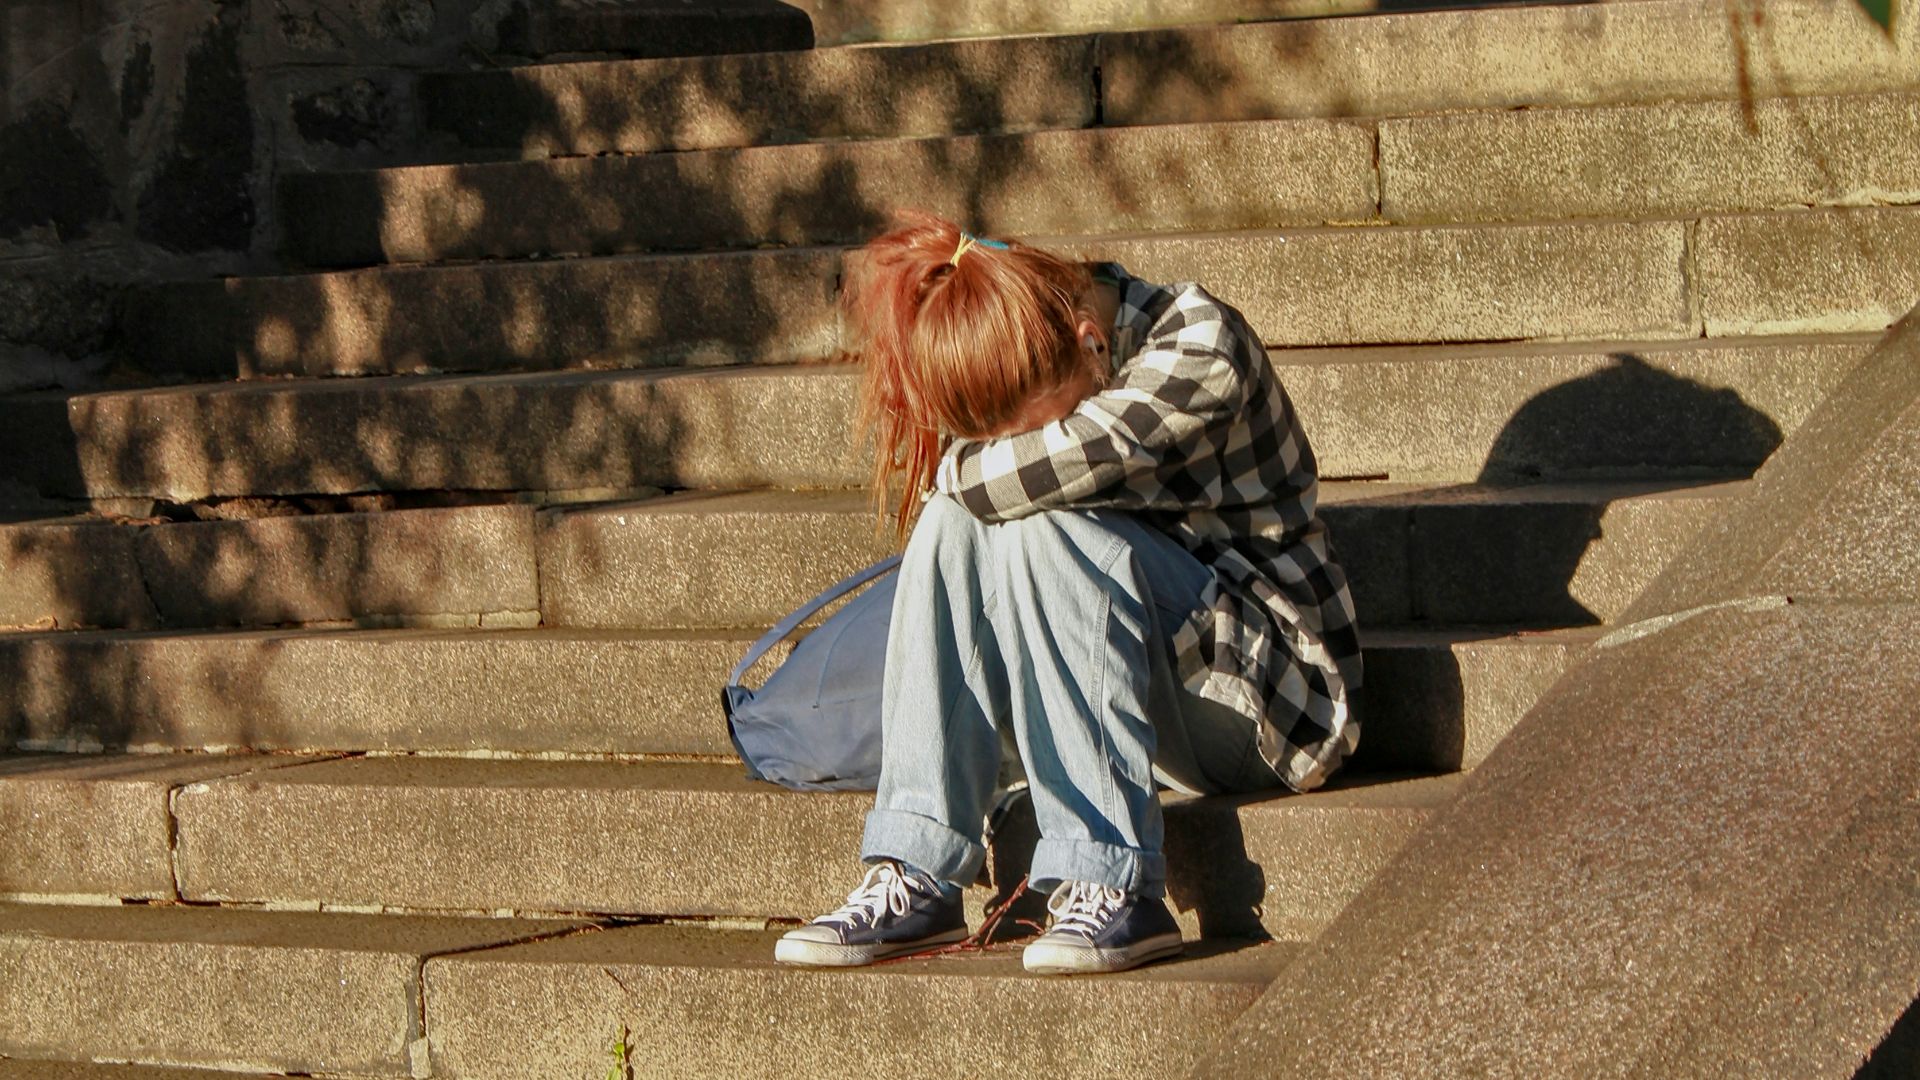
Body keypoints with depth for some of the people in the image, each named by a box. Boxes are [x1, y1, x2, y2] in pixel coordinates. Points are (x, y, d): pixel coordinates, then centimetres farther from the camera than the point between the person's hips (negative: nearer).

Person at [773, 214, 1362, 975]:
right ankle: (915, 878, -23)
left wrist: (961, 469, -14)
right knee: (955, 519, -17)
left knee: (1039, 528, -29)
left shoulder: (1200, 346, -20)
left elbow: (1048, 468, -30)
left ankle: (1110, 883, -32)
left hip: (1267, 694, -6)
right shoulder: (1023, 385, 0)